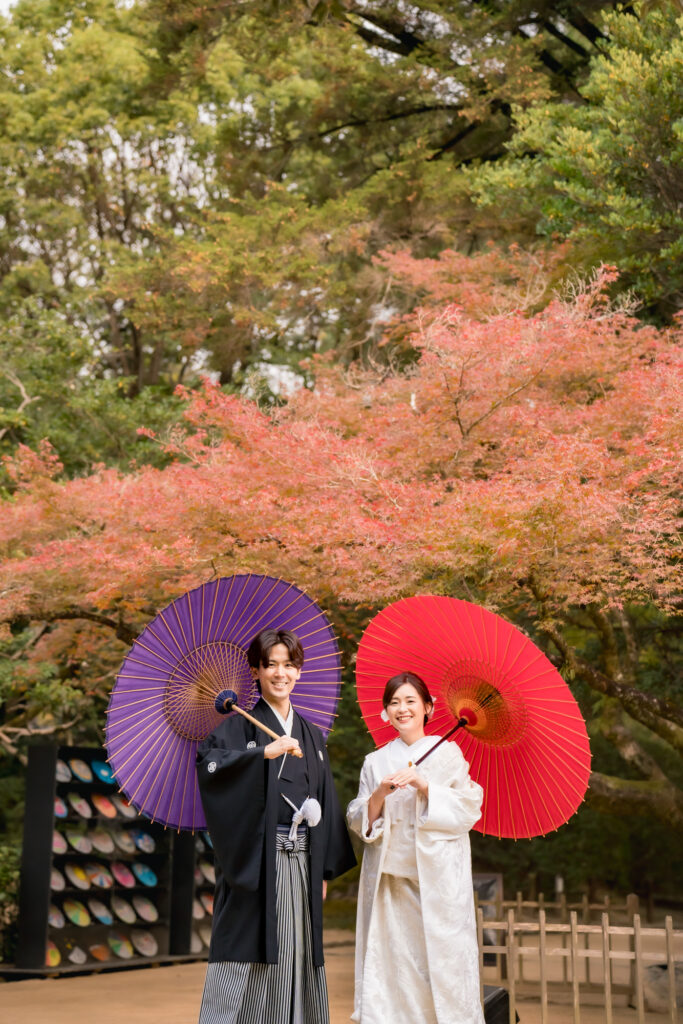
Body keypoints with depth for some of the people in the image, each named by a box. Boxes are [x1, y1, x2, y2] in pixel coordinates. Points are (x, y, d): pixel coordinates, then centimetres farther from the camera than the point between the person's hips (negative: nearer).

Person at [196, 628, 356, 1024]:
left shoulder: (312, 736, 15)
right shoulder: (241, 727, 1)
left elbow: (326, 804, 15)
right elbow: (208, 762, -19)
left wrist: (324, 871, 11)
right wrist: (265, 752, -27)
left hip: (302, 865, 5)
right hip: (255, 864, -5)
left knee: (295, 960, 6)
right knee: (247, 960, -6)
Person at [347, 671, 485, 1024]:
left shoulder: (448, 754, 5)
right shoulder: (376, 762, 12)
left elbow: (468, 811, -4)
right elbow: (359, 823, 8)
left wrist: (424, 786, -15)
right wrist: (380, 794, -11)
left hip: (438, 875, -2)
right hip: (390, 876, 2)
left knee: (440, 953, -6)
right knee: (391, 956, -3)